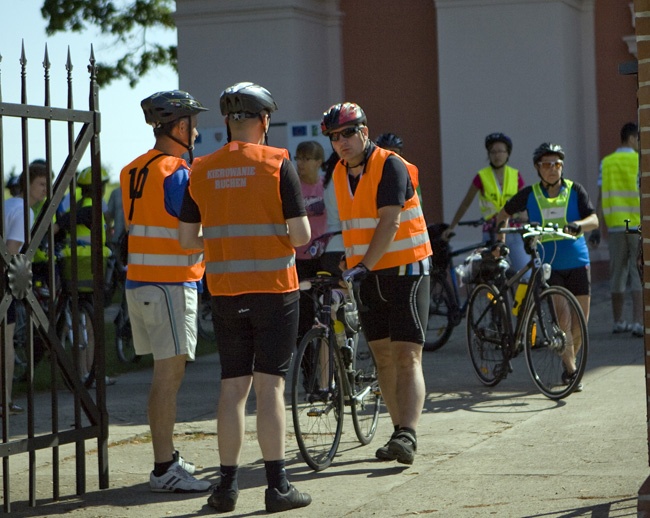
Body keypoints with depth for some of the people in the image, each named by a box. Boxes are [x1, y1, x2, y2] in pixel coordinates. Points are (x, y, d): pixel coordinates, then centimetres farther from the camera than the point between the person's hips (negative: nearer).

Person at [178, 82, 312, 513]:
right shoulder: (278, 165, -7)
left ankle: (228, 485, 10)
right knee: (270, 386, -2)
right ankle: (277, 485, -2)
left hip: (224, 291, 3)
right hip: (274, 288, -3)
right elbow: (301, 235, -10)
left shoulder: (202, 171, 4)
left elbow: (187, 239, 6)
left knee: (233, 388, 9)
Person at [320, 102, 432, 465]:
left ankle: (408, 435, -21)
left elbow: (389, 222, -22)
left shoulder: (391, 166, -13)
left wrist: (365, 265, -28)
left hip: (405, 270, -7)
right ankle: (400, 432, 12)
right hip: (368, 276, 7)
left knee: (407, 357, -13)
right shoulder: (341, 173, 9)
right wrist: (351, 268, 17)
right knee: (384, 356, 7)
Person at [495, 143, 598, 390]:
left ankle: (570, 358, 24)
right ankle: (571, 369, -3)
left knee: (581, 318, 0)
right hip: (548, 264, -1)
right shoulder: (529, 195, 2)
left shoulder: (575, 190, 2)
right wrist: (500, 241, 6)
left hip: (577, 261, 1)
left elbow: (594, 220, -7)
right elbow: (504, 214, 16)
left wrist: (577, 225, -28)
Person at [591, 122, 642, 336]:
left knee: (617, 273, 13)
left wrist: (597, 228, 7)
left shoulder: (606, 163, 7)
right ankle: (637, 322, -12)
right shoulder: (639, 161, -4)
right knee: (638, 274, -3)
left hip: (614, 225, 4)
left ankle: (618, 321, 20)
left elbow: (601, 198, 5)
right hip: (637, 224, -4)